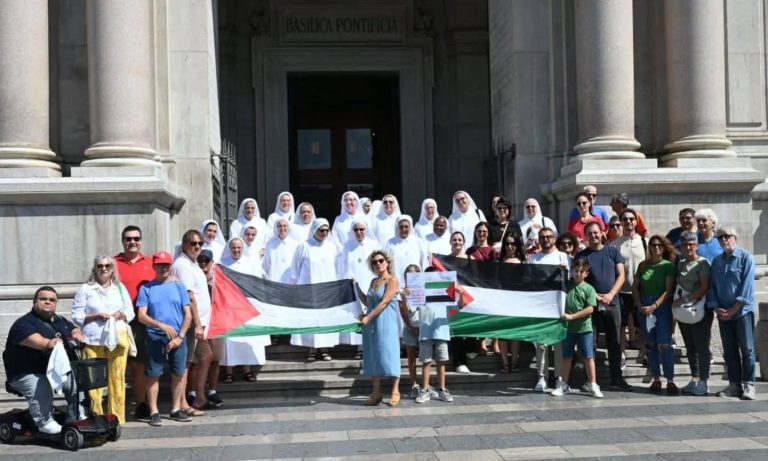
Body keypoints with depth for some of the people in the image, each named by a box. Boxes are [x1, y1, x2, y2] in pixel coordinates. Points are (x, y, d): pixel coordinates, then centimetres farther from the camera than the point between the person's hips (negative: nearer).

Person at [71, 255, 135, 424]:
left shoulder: (120, 287, 17)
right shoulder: (85, 289, 6)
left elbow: (130, 312, 17)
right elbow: (77, 316, 2)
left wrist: (122, 315, -4)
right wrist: (96, 316, -11)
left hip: (118, 338, 2)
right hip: (93, 340, -2)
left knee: (117, 378, 1)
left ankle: (117, 417, 7)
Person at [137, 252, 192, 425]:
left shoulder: (179, 286, 7)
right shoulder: (146, 288, 4)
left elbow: (188, 315, 4)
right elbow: (141, 316, -4)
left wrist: (180, 336, -7)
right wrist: (162, 325, -19)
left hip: (178, 337, 2)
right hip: (155, 337, -2)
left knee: (178, 374, 6)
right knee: (153, 375, 0)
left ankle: (176, 410, 17)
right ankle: (154, 412, 7)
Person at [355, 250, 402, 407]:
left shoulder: (392, 280, -6)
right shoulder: (374, 281, 15)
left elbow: (384, 302, -15)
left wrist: (368, 317, -16)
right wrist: (357, 286, 16)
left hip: (386, 324, -7)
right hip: (371, 324, 7)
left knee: (388, 355, -5)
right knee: (372, 357, 6)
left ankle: (395, 392, 3)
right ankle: (376, 392, 12)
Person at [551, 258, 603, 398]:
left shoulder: (588, 289, -3)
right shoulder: (566, 285, 5)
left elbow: (590, 309, -10)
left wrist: (572, 316, -15)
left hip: (584, 328, -3)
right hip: (568, 327, 3)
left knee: (588, 357, 1)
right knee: (566, 356, 11)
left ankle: (592, 385, 10)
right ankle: (564, 385, 20)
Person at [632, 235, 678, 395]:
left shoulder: (669, 265, 0)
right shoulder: (643, 265, 10)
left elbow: (669, 290, -7)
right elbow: (635, 287, 11)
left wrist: (654, 306, -15)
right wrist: (639, 305, -4)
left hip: (662, 307, -3)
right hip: (644, 308, 4)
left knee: (664, 344, -9)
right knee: (650, 344, 6)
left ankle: (670, 380, -3)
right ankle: (656, 379, 13)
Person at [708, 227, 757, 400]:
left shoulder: (746, 258, -5)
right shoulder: (717, 261, 12)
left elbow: (747, 286, -11)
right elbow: (712, 286, 10)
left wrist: (733, 309, -14)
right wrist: (716, 308, -4)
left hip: (743, 311, -5)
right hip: (723, 313, 5)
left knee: (747, 349, -2)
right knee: (729, 351, 7)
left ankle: (748, 385, 1)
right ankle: (734, 384, 13)